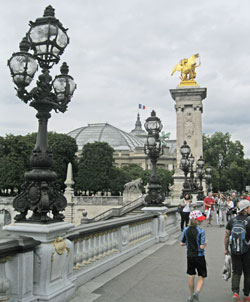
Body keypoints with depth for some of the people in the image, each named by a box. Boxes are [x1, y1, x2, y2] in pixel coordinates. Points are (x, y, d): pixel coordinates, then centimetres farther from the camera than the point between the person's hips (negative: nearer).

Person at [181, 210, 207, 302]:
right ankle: (197, 292, -12)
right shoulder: (200, 231, -19)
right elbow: (202, 247, -21)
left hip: (190, 256, 4)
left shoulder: (186, 230, -4)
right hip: (199, 256, -4)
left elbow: (182, 243, 1)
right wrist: (205, 243, 0)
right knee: (201, 277, 10)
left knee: (191, 276, 15)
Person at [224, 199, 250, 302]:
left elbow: (226, 237, 2)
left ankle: (235, 292, -4)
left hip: (234, 251, 3)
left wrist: (226, 249, 13)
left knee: (236, 272, 12)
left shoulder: (232, 221, -2)